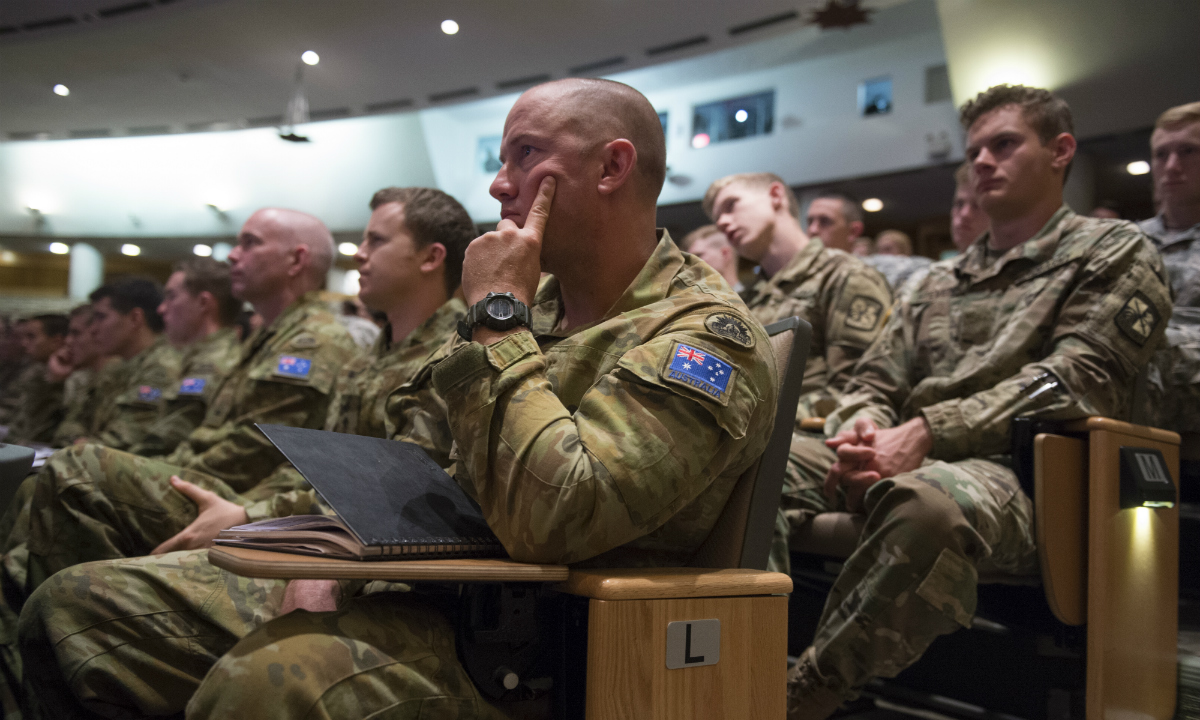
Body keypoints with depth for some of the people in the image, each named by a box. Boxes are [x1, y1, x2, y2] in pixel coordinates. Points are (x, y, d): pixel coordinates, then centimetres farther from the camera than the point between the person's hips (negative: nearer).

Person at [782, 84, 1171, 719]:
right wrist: (862, 429, -7)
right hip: (900, 467, 6)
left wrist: (926, 433, -18)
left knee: (928, 504, -41)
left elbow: (1072, 383, -6)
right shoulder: (939, 285, 28)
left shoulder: (1114, 253, 11)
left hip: (1015, 470, -6)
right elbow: (876, 381, 21)